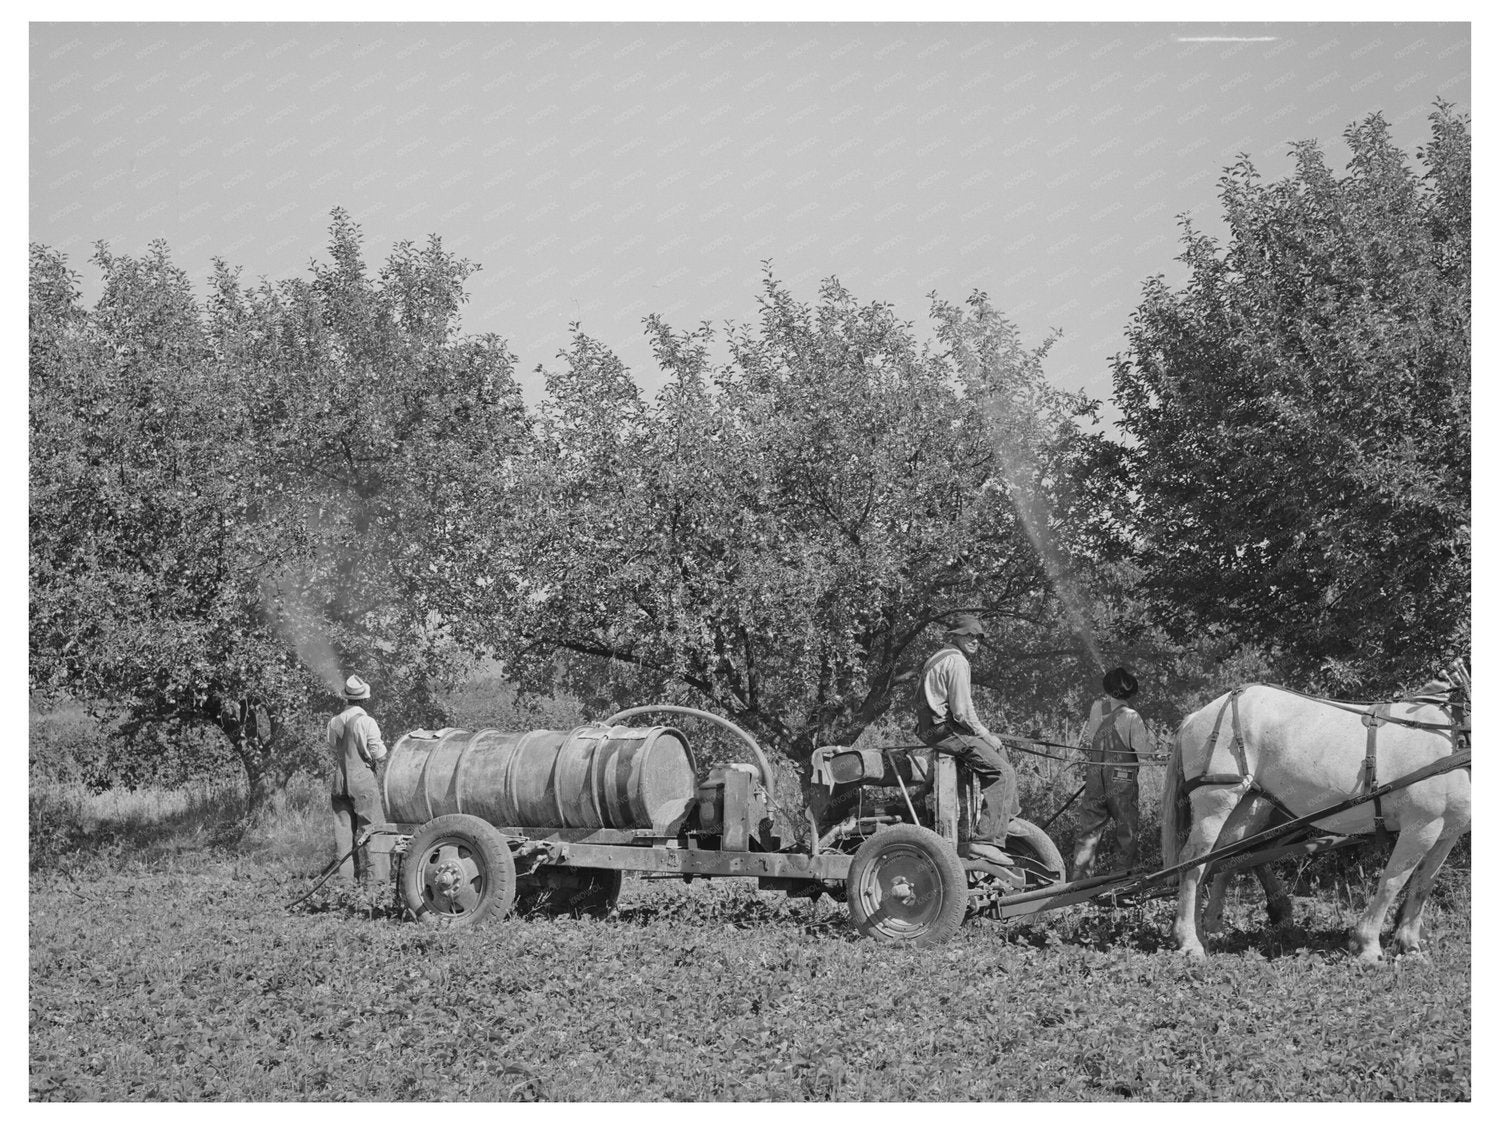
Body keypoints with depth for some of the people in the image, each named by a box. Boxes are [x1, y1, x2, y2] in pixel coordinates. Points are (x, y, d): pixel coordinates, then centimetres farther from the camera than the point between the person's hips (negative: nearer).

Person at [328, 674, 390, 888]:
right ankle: (373, 878, -7)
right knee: (372, 829, -2)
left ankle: (346, 877, 8)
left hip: (340, 780, 5)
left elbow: (333, 750, 11)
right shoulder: (367, 723, -11)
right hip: (363, 780, -5)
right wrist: (380, 741, 9)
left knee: (344, 830, 9)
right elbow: (378, 755, -9)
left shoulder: (334, 722, 5)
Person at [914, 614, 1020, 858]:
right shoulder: (956, 661, -12)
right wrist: (985, 735, -5)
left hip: (931, 728, 11)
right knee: (1002, 772, -14)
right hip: (946, 731, -11)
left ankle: (1009, 812, 28)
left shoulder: (939, 658, 21)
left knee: (998, 750, 26)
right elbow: (962, 711, -19)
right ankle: (987, 839, -22)